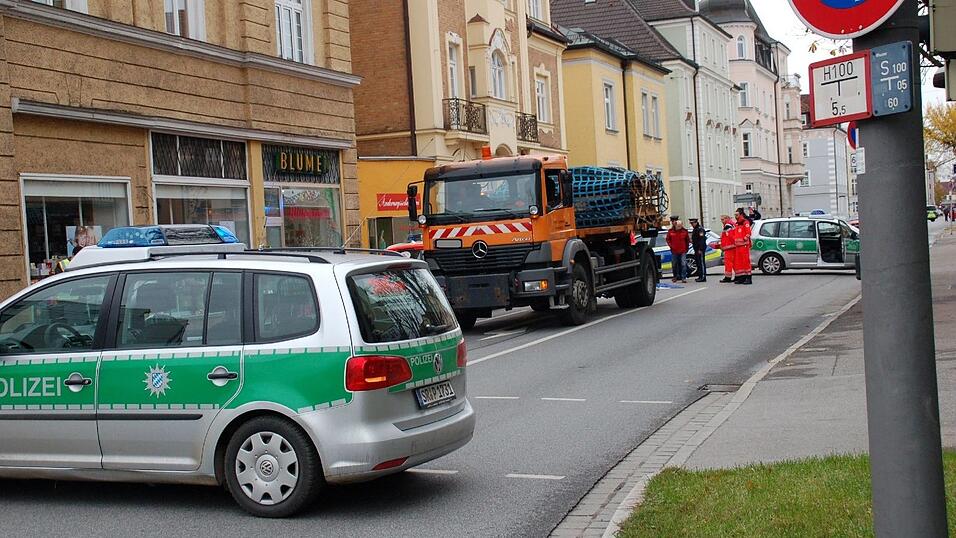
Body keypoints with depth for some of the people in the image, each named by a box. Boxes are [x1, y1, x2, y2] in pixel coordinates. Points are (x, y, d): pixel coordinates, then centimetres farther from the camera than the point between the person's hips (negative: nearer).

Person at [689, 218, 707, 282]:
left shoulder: (700, 229, -14)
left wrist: (700, 249, -24)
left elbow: (702, 240, -21)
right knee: (698, 263, 13)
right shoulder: (694, 229, 19)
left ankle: (703, 277, -11)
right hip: (696, 249, 11)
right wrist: (692, 241, 11)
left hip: (700, 249, -11)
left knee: (701, 262, -10)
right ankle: (700, 276, 19)